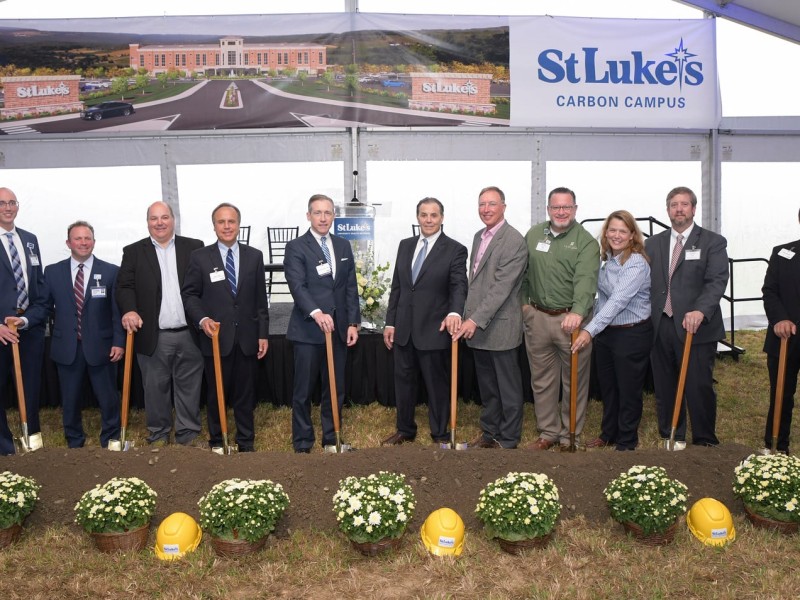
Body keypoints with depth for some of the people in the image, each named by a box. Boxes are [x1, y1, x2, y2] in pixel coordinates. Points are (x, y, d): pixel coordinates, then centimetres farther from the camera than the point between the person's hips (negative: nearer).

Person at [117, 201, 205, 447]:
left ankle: (189, 434, 21)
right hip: (153, 336, 0)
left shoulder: (194, 247, 6)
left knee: (189, 387, 9)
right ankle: (158, 435, 24)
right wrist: (129, 310, -20)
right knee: (155, 388, 10)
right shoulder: (133, 252, 6)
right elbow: (124, 286, -1)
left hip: (189, 333, 1)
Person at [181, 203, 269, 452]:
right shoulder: (200, 257, 1)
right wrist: (202, 319, -16)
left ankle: (246, 442, 23)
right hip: (216, 336, -1)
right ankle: (216, 442, 25)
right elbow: (189, 294, 2)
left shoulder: (254, 256, 6)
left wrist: (263, 334, 3)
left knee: (245, 394, 10)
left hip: (247, 338, 2)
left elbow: (261, 299, 6)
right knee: (217, 394, 10)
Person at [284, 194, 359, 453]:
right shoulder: (296, 247, -3)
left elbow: (351, 287, 11)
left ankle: (332, 439, 25)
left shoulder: (343, 246, 13)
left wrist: (353, 323, 4)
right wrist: (316, 312, -31)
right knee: (303, 391, 3)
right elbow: (297, 286, -16)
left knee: (336, 389, 11)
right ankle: (302, 444, 16)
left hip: (339, 328, 5)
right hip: (308, 330, -4)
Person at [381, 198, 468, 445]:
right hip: (404, 329, 5)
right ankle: (405, 430, 33)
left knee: (436, 383, 9)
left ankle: (440, 434, 25)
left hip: (433, 330, -5)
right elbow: (396, 287, 11)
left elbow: (459, 285, -17)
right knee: (403, 381, 15)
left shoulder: (455, 250, -6)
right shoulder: (405, 245, 9)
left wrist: (455, 312, -37)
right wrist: (390, 322, 8)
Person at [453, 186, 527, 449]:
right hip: (477, 325, 8)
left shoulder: (514, 241, -15)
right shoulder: (479, 236, 11)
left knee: (508, 387, 7)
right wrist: (468, 317, 12)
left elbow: (501, 287, -21)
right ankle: (489, 432, 32)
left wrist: (476, 320, -24)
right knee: (486, 386, 19)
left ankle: (508, 439, 21)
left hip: (500, 326, -8)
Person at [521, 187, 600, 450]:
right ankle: (548, 432, 26)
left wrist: (578, 312, -36)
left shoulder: (586, 241, -7)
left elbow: (585, 279, -21)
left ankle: (571, 435, 20)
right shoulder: (533, 234, 8)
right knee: (542, 379, 12)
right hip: (537, 317, 4)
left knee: (575, 381, 6)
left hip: (571, 319, -4)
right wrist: (523, 302, 8)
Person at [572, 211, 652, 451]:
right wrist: (592, 328, 10)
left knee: (628, 391, 8)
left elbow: (618, 300, -29)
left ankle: (626, 442, 25)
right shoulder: (607, 259, 4)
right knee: (607, 387, 20)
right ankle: (608, 433, 38)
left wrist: (590, 330, -35)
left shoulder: (637, 264, -19)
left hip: (631, 335, -7)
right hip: (605, 332, 7)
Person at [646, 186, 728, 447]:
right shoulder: (653, 243, 13)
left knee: (699, 387, 0)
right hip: (660, 327, 4)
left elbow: (717, 281, -11)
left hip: (696, 327, -3)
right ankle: (672, 437, 26)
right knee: (664, 387, 10)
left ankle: (705, 442, 17)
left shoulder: (713, 242, 1)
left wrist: (700, 311, -27)